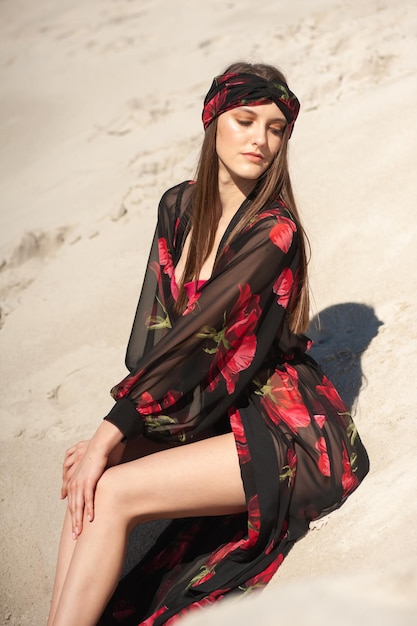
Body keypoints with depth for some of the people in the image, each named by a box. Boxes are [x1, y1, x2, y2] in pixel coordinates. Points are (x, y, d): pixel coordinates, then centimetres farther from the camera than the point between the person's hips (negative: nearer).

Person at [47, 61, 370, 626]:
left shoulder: (274, 231, -18)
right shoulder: (179, 206, 3)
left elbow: (200, 338, -22)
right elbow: (151, 327, -1)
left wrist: (110, 435, -21)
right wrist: (111, 435, -12)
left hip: (290, 430, -7)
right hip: (207, 411, 7)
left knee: (109, 493, -19)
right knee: (89, 480, -13)